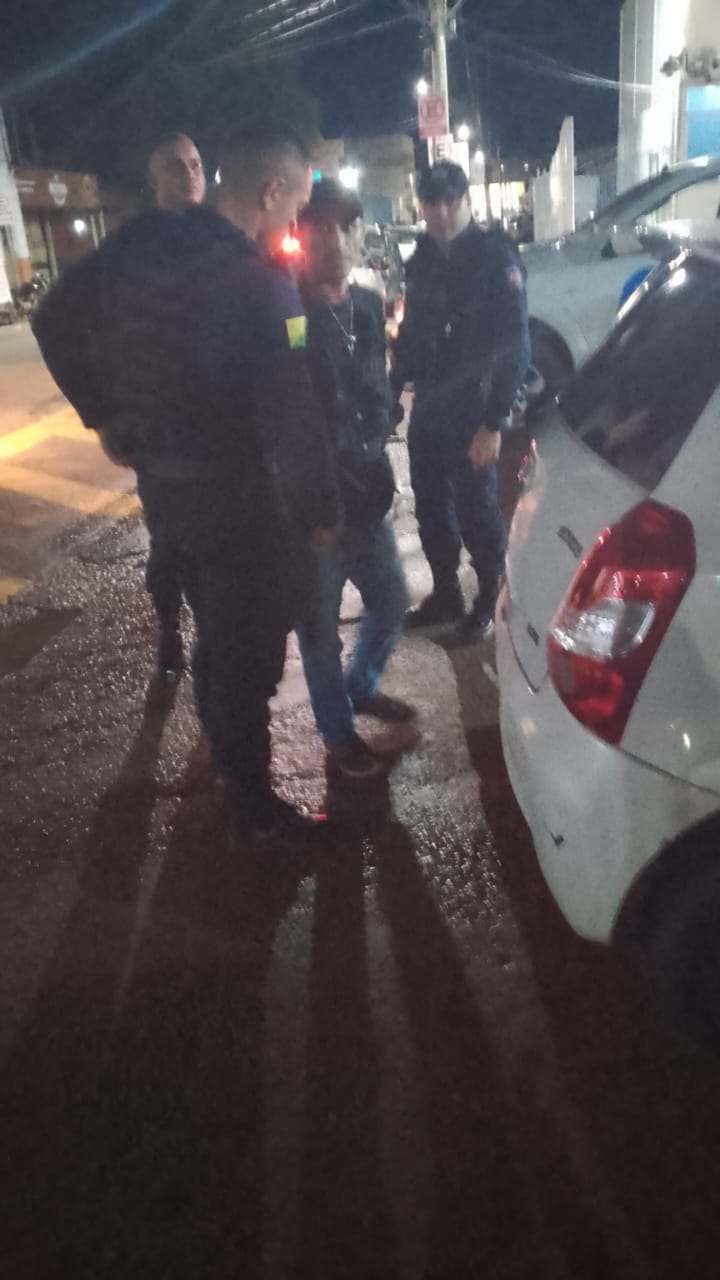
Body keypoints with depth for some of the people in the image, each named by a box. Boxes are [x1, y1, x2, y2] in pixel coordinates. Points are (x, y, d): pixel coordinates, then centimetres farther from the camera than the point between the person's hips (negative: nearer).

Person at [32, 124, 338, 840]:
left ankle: (225, 753, 47)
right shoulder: (262, 283, -21)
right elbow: (292, 417, -22)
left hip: (164, 476, 7)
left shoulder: (143, 240, 0)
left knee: (216, 627, 26)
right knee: (248, 645, 8)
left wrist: (104, 414, 16)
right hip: (238, 492, -7)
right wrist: (321, 510, -9)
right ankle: (252, 803, 25)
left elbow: (57, 321, 9)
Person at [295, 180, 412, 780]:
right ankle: (338, 732, 32)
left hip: (368, 494, 7)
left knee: (391, 602, 21)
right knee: (320, 628, 10)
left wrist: (377, 455, 12)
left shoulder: (368, 306, 5)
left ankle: (362, 687, 48)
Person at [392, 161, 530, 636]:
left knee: (476, 511, 4)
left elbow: (514, 346, -15)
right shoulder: (424, 258, 8)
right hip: (427, 408, 6)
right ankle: (446, 594, 31)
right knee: (431, 509, 13)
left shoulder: (496, 257, -11)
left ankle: (492, 599, 24)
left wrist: (494, 422, -20)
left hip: (472, 412, -6)